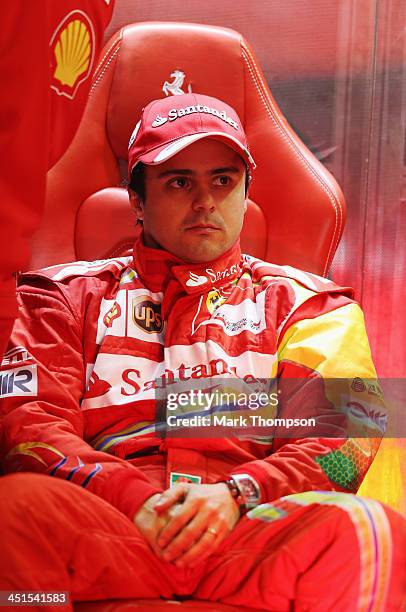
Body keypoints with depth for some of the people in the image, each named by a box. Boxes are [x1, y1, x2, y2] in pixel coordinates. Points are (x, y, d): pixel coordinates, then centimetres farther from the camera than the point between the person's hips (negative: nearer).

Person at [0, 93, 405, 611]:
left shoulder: (305, 303, 21)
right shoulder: (68, 294, 21)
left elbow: (340, 435, 8)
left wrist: (237, 493, -12)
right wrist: (134, 498, -12)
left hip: (253, 532, 1)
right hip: (104, 525, 0)